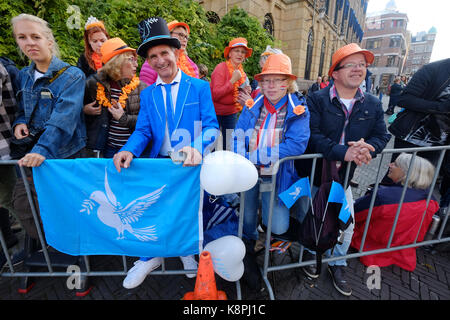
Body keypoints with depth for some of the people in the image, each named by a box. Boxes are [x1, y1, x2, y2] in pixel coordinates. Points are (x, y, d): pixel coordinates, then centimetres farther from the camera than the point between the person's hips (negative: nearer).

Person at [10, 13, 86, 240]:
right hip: (30, 152, 7)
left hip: (61, 153, -7)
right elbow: (22, 108, 21)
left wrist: (42, 150, -37)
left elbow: (63, 118, -26)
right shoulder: (24, 75, 9)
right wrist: (19, 122, -3)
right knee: (21, 200, 12)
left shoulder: (72, 76, -14)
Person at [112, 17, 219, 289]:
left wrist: (197, 148, -26)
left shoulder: (200, 87, 6)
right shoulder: (147, 94, 16)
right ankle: (150, 255, 9)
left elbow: (211, 126, -5)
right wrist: (129, 150, -15)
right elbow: (143, 131, 7)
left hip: (193, 163, -2)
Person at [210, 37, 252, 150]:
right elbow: (215, 94, -20)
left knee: (230, 146, 9)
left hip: (231, 113, 7)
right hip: (216, 112, -6)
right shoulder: (221, 67, -12)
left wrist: (245, 92, 0)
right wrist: (233, 80, -23)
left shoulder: (241, 71, 10)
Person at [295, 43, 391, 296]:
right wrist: (344, 152, -34)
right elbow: (311, 136, -23)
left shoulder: (373, 105, 6)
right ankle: (310, 252, 41)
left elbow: (382, 136, 4)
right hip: (312, 174, -3)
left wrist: (366, 148, -20)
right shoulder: (317, 100, -11)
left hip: (343, 178, 4)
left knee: (346, 223, 9)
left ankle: (337, 263, 38)